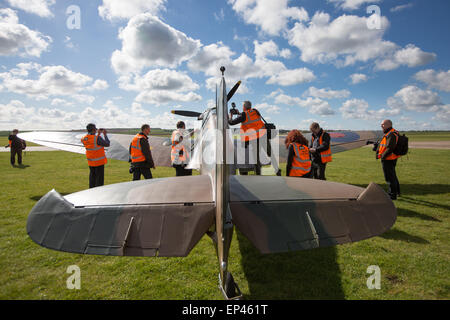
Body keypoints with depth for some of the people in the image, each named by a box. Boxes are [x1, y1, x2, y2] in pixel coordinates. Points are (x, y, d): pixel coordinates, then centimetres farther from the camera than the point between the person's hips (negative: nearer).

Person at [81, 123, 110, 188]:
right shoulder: (97, 138, -25)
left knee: (92, 175, 19)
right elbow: (107, 144, -12)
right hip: (99, 161, -7)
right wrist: (105, 134, -1)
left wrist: (98, 134, 15)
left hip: (90, 160, 7)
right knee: (99, 177, 3)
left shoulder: (84, 139, -3)